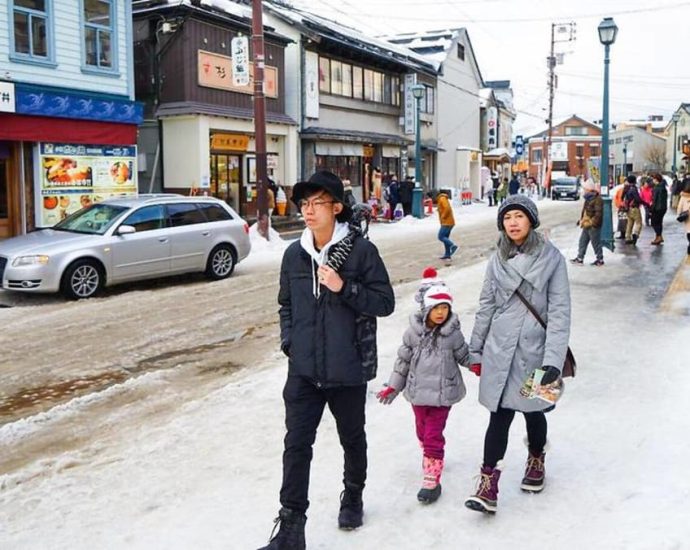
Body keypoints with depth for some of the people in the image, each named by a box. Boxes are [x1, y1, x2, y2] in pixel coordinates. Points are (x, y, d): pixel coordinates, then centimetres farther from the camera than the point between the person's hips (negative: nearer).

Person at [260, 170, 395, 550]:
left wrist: (343, 288, -21)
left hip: (348, 369, -2)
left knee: (352, 438, 18)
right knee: (296, 444, 0)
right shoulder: (294, 254, 3)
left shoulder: (360, 250, -10)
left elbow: (385, 303, -8)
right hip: (304, 370, 3)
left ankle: (353, 496, 44)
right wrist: (288, 342, 2)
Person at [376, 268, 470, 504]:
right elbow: (403, 359, 2)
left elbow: (464, 356, 4)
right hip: (418, 391, 3)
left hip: (443, 393, -2)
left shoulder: (452, 333, -9)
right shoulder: (414, 331, -7)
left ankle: (432, 479, 5)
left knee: (433, 435, -3)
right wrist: (393, 386, 6)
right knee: (422, 431, 19)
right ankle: (430, 456, 46)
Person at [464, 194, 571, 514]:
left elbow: (559, 312, -9)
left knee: (533, 411, 14)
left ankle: (536, 460, 42)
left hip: (533, 351, -2)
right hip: (499, 350, 2)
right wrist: (475, 351, 11)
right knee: (500, 414, 1)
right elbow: (486, 307, 9)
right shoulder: (498, 260, 4)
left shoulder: (552, 259, -7)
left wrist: (554, 360, -16)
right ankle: (488, 482, 7)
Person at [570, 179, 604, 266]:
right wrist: (581, 220, 13)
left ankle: (600, 260, 12)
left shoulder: (597, 199, -17)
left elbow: (598, 214, -21)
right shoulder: (588, 198, 13)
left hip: (593, 226, -10)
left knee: (596, 243, 1)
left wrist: (592, 223, -23)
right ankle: (579, 258, 19)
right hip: (586, 226, 10)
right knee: (582, 242, 12)